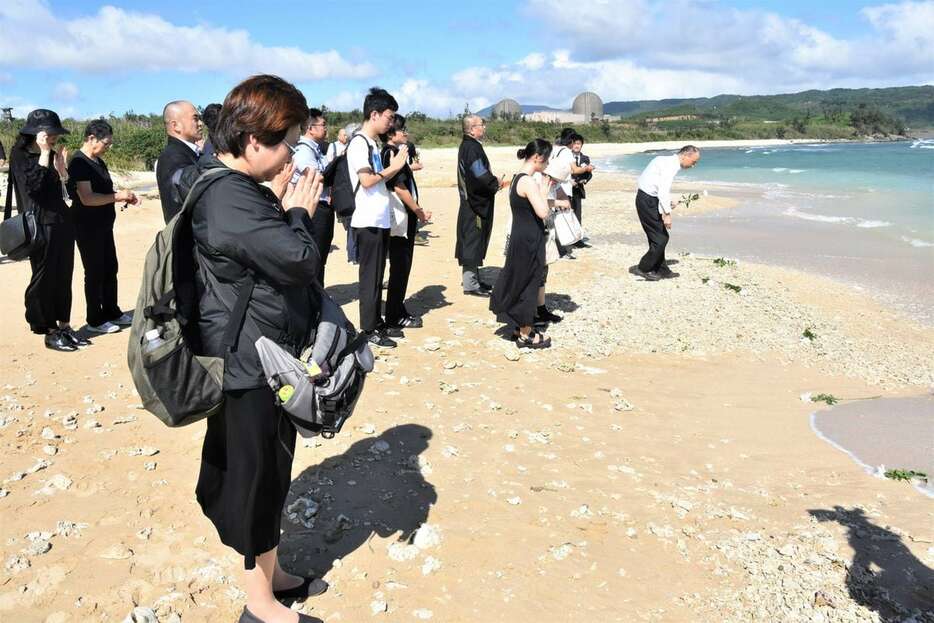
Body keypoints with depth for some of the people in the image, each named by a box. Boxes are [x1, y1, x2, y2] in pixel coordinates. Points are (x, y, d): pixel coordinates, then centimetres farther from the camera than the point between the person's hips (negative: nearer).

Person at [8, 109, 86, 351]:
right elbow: (31, 185, -19)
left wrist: (61, 168, -2)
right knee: (44, 277, 0)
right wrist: (44, 155, -17)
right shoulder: (20, 155, -4)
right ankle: (50, 332, 8)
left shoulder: (52, 156, 14)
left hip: (62, 221, 7)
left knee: (63, 275, 9)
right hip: (41, 224, -6)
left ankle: (64, 326, 17)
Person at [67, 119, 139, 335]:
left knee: (110, 269, 15)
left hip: (104, 226, 9)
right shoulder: (79, 163, -17)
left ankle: (111, 312, 28)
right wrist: (117, 196, -21)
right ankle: (95, 320, 11)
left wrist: (124, 196, 5)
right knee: (94, 273, 0)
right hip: (88, 228, -9)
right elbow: (87, 198, -26)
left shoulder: (98, 162, 11)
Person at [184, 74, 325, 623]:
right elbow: (299, 260, -28)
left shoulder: (221, 185, 9)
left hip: (261, 362, 10)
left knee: (269, 471, 22)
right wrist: (299, 213, -9)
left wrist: (289, 211, 0)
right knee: (259, 475, 6)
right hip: (252, 369, -10)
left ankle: (271, 573, 41)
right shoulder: (232, 200, -25)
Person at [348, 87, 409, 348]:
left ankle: (378, 323, 22)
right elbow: (366, 180, -20)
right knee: (370, 277, -2)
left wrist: (394, 167, 3)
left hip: (380, 220, 9)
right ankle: (368, 330, 5)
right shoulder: (359, 142, -12)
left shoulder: (372, 143, 15)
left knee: (377, 276, 14)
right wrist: (392, 168, -9)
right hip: (368, 222, -9)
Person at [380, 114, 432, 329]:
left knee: (401, 267, 14)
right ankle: (394, 316, 6)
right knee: (400, 267, -2)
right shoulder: (392, 153, -14)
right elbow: (399, 188, -19)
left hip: (404, 218, 9)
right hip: (401, 219, -9)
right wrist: (419, 212, -11)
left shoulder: (393, 152, 15)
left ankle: (398, 311, 23)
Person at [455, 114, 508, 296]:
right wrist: (497, 183, -8)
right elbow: (481, 175, -24)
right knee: (473, 241, -5)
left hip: (472, 201, 10)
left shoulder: (467, 145, 13)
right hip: (476, 203, -10)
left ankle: (472, 278, 25)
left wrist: (495, 182, 8)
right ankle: (470, 284, 1)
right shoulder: (472, 148, -18)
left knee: (471, 241, 16)